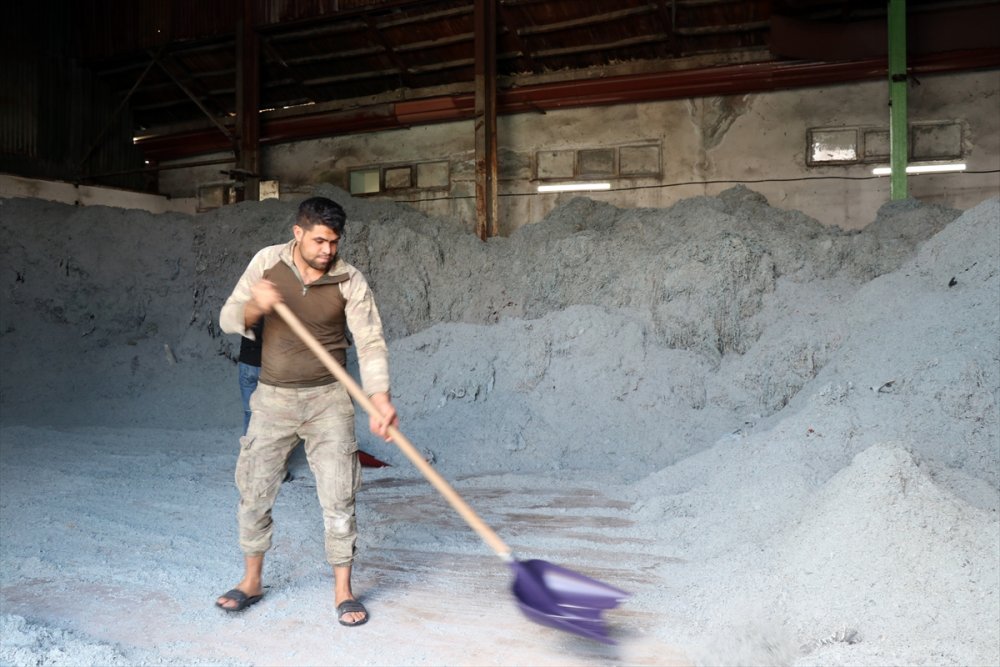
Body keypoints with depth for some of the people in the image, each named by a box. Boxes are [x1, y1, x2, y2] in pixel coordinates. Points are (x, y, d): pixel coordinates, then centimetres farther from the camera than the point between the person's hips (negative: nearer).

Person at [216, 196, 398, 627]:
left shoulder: (350, 281, -11)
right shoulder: (267, 262, -4)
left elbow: (370, 343, -16)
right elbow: (229, 319, -1)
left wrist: (380, 400, -31)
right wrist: (255, 307, -24)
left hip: (327, 399, -2)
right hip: (273, 397, 2)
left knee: (338, 496, -2)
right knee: (254, 492, 9)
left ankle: (343, 591, 12)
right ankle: (251, 582, 28)